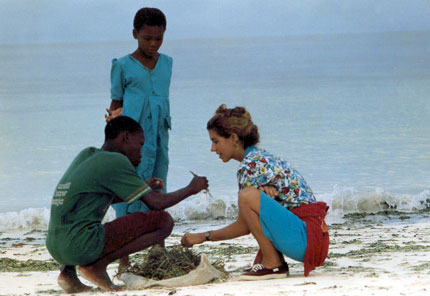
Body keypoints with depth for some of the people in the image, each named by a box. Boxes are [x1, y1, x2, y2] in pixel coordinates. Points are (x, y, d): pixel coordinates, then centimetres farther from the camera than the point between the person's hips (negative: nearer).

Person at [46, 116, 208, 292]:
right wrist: (191, 189, 13)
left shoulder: (86, 155, 19)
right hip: (82, 247, -8)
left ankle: (68, 271, 14)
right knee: (164, 221, -4)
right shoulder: (116, 161, -4)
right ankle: (98, 265, -6)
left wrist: (144, 189, 33)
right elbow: (157, 203, -3)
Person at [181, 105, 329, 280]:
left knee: (248, 196, -23)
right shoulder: (261, 157, 18)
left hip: (308, 237, -10)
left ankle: (273, 265, -12)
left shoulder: (251, 165, -11)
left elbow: (243, 226, -8)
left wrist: (204, 237, 2)